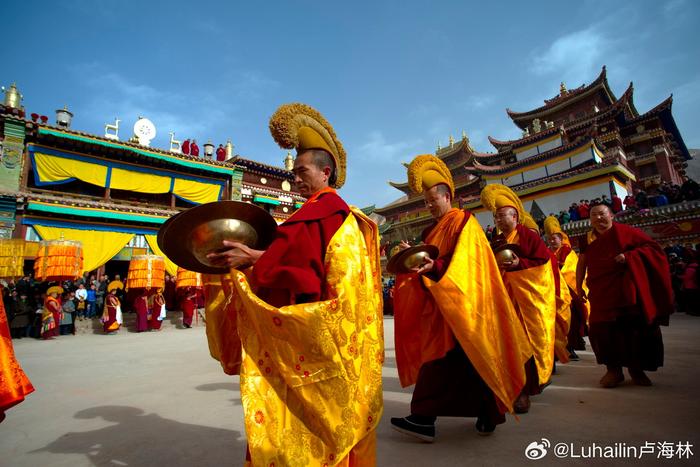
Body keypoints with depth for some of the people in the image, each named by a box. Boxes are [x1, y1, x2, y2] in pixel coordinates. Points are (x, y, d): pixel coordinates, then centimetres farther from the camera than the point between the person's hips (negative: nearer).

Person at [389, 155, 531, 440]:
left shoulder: (464, 222, -5)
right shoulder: (432, 230, 17)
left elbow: (463, 262, -17)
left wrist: (435, 267, -31)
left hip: (460, 303, -7)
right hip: (438, 304, 7)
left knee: (442, 358, -8)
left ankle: (425, 419, -4)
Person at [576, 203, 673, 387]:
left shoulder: (625, 231, -2)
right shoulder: (588, 239, 7)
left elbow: (652, 247, -2)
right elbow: (582, 263, 12)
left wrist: (628, 256, -18)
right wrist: (579, 287, 10)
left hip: (627, 290, -2)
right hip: (601, 292, 3)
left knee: (634, 327, 2)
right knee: (601, 328, -4)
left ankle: (636, 369, 22)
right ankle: (613, 369, 11)